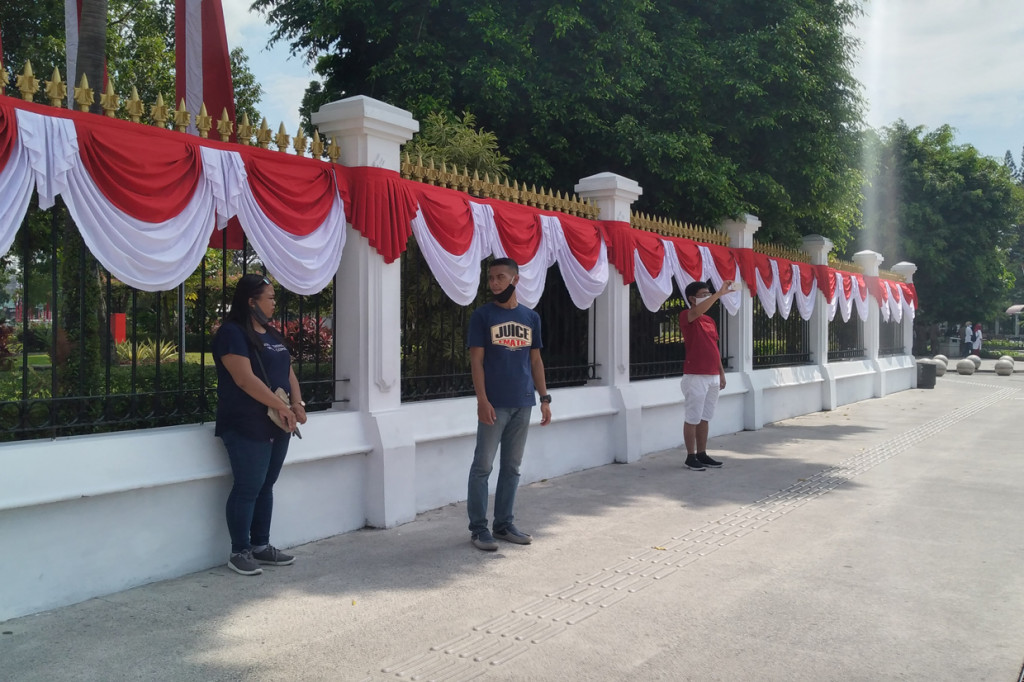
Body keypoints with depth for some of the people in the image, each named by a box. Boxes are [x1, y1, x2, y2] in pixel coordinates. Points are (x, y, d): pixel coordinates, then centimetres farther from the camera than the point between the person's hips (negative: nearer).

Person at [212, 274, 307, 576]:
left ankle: (261, 545, 23)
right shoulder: (232, 333, -11)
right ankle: (239, 552, 8)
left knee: (266, 486, 13)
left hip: (277, 425, 8)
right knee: (247, 488, -3)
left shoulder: (273, 334, 16)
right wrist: (281, 406, -19)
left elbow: (288, 372, 16)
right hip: (247, 427, -8)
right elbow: (245, 379, -20)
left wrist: (297, 403, -1)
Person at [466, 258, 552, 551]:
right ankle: (478, 528, 9)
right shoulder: (482, 315, -2)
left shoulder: (531, 317, 10)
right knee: (483, 466, -1)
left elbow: (535, 360, 14)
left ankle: (504, 524, 21)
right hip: (495, 404, -4)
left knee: (512, 467, 10)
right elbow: (476, 361, -6)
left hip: (523, 404, 4)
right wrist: (482, 400, -15)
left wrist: (544, 398, 8)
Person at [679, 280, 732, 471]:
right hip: (696, 377, -8)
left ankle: (702, 454, 20)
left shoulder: (710, 320, 16)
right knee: (693, 418, -2)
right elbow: (697, 311, -32)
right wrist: (720, 293, -35)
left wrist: (721, 372, 16)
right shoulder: (686, 316, -8)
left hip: (713, 376, 8)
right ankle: (691, 457, 5)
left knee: (705, 417, 12)